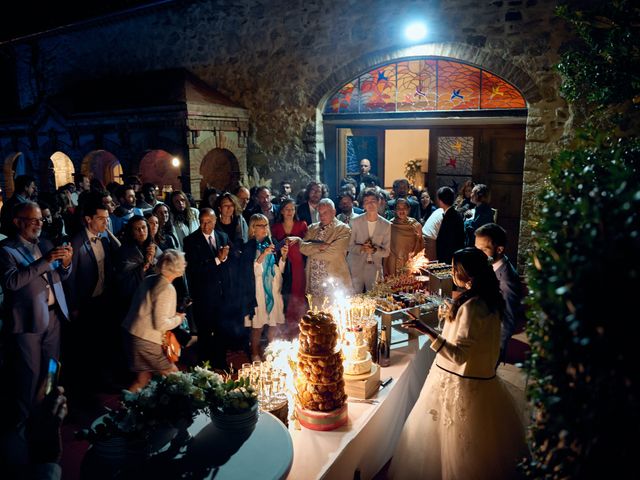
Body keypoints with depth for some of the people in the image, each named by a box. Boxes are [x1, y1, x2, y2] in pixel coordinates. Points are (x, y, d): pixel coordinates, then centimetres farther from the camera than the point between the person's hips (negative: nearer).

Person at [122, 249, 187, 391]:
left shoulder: (148, 280, 6)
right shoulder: (167, 289, -18)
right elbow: (161, 324, -20)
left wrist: (173, 315, 16)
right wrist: (178, 318, -2)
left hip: (132, 333, 9)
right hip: (146, 339, -9)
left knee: (143, 378, 21)